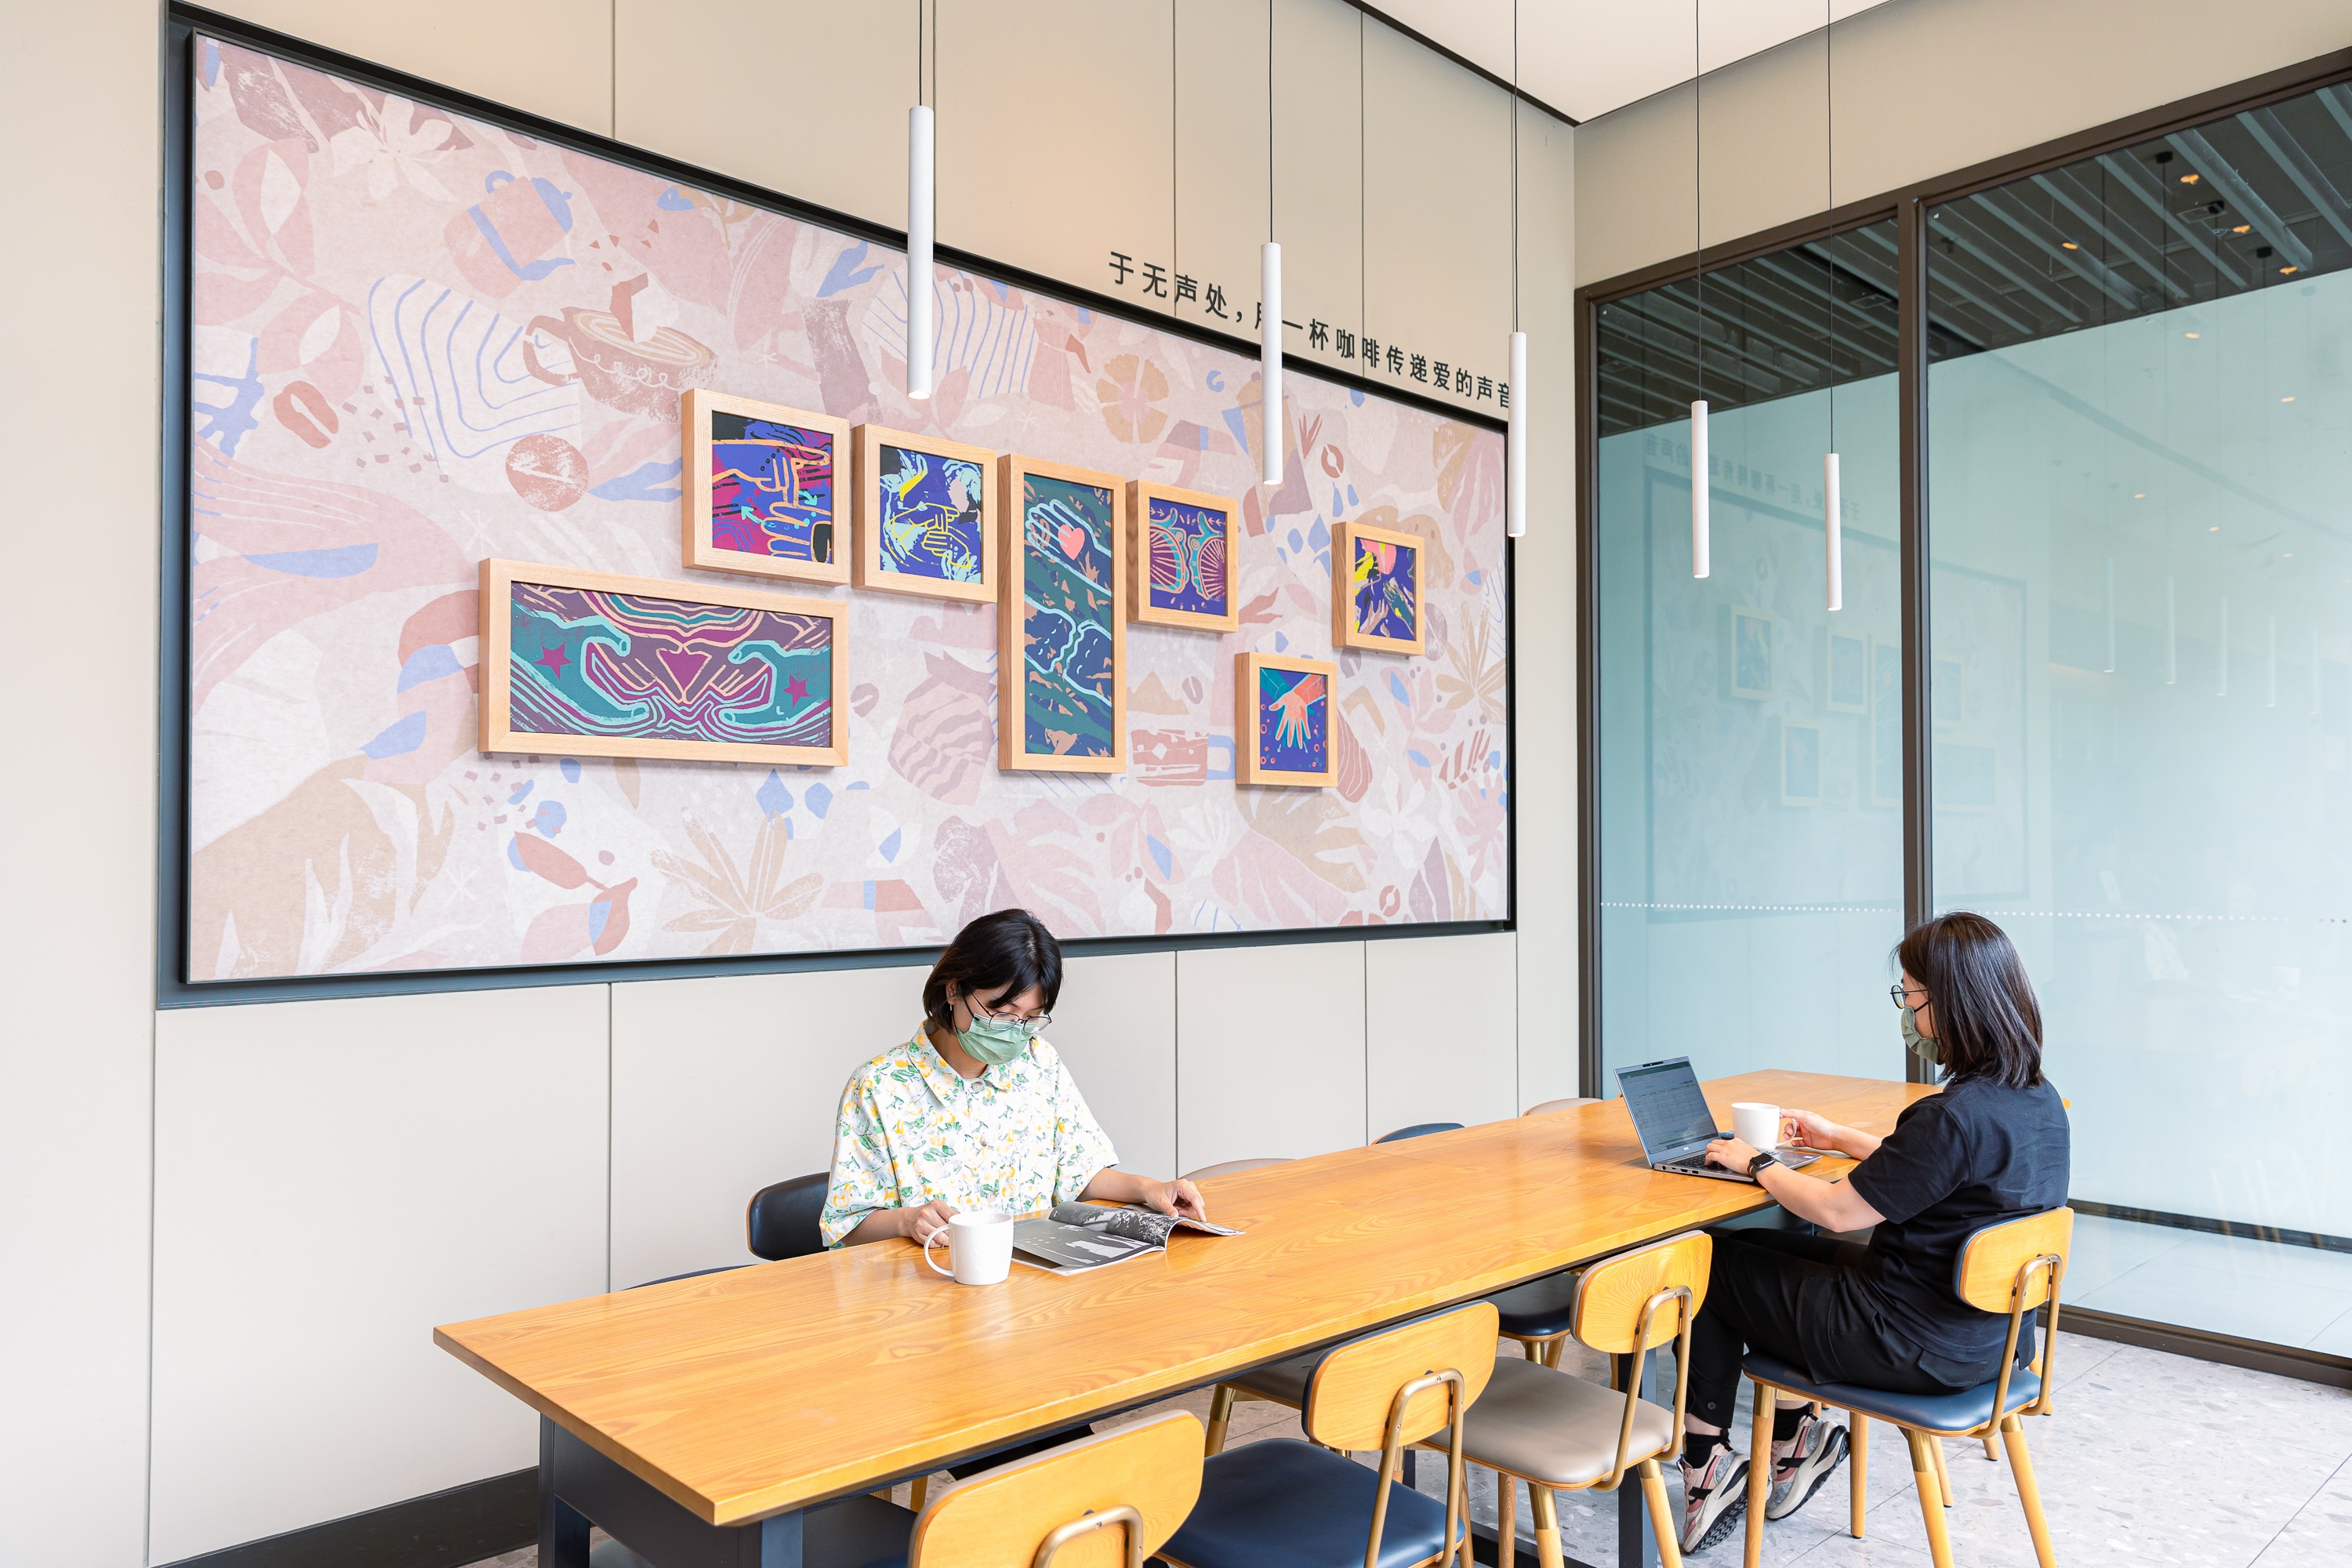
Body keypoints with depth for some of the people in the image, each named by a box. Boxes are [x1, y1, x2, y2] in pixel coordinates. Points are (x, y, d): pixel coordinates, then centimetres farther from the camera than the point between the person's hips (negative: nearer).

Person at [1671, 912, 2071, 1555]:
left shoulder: (1955, 1116, -28)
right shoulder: (2040, 1102, 0)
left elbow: (1838, 1211, -20)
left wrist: (1757, 1164, -4)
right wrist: (1839, 1138, 22)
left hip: (1915, 1345, -9)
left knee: (1708, 1266, 7)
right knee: (1770, 1249, 22)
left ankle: (1707, 1464, 19)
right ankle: (1796, 1434, 24)